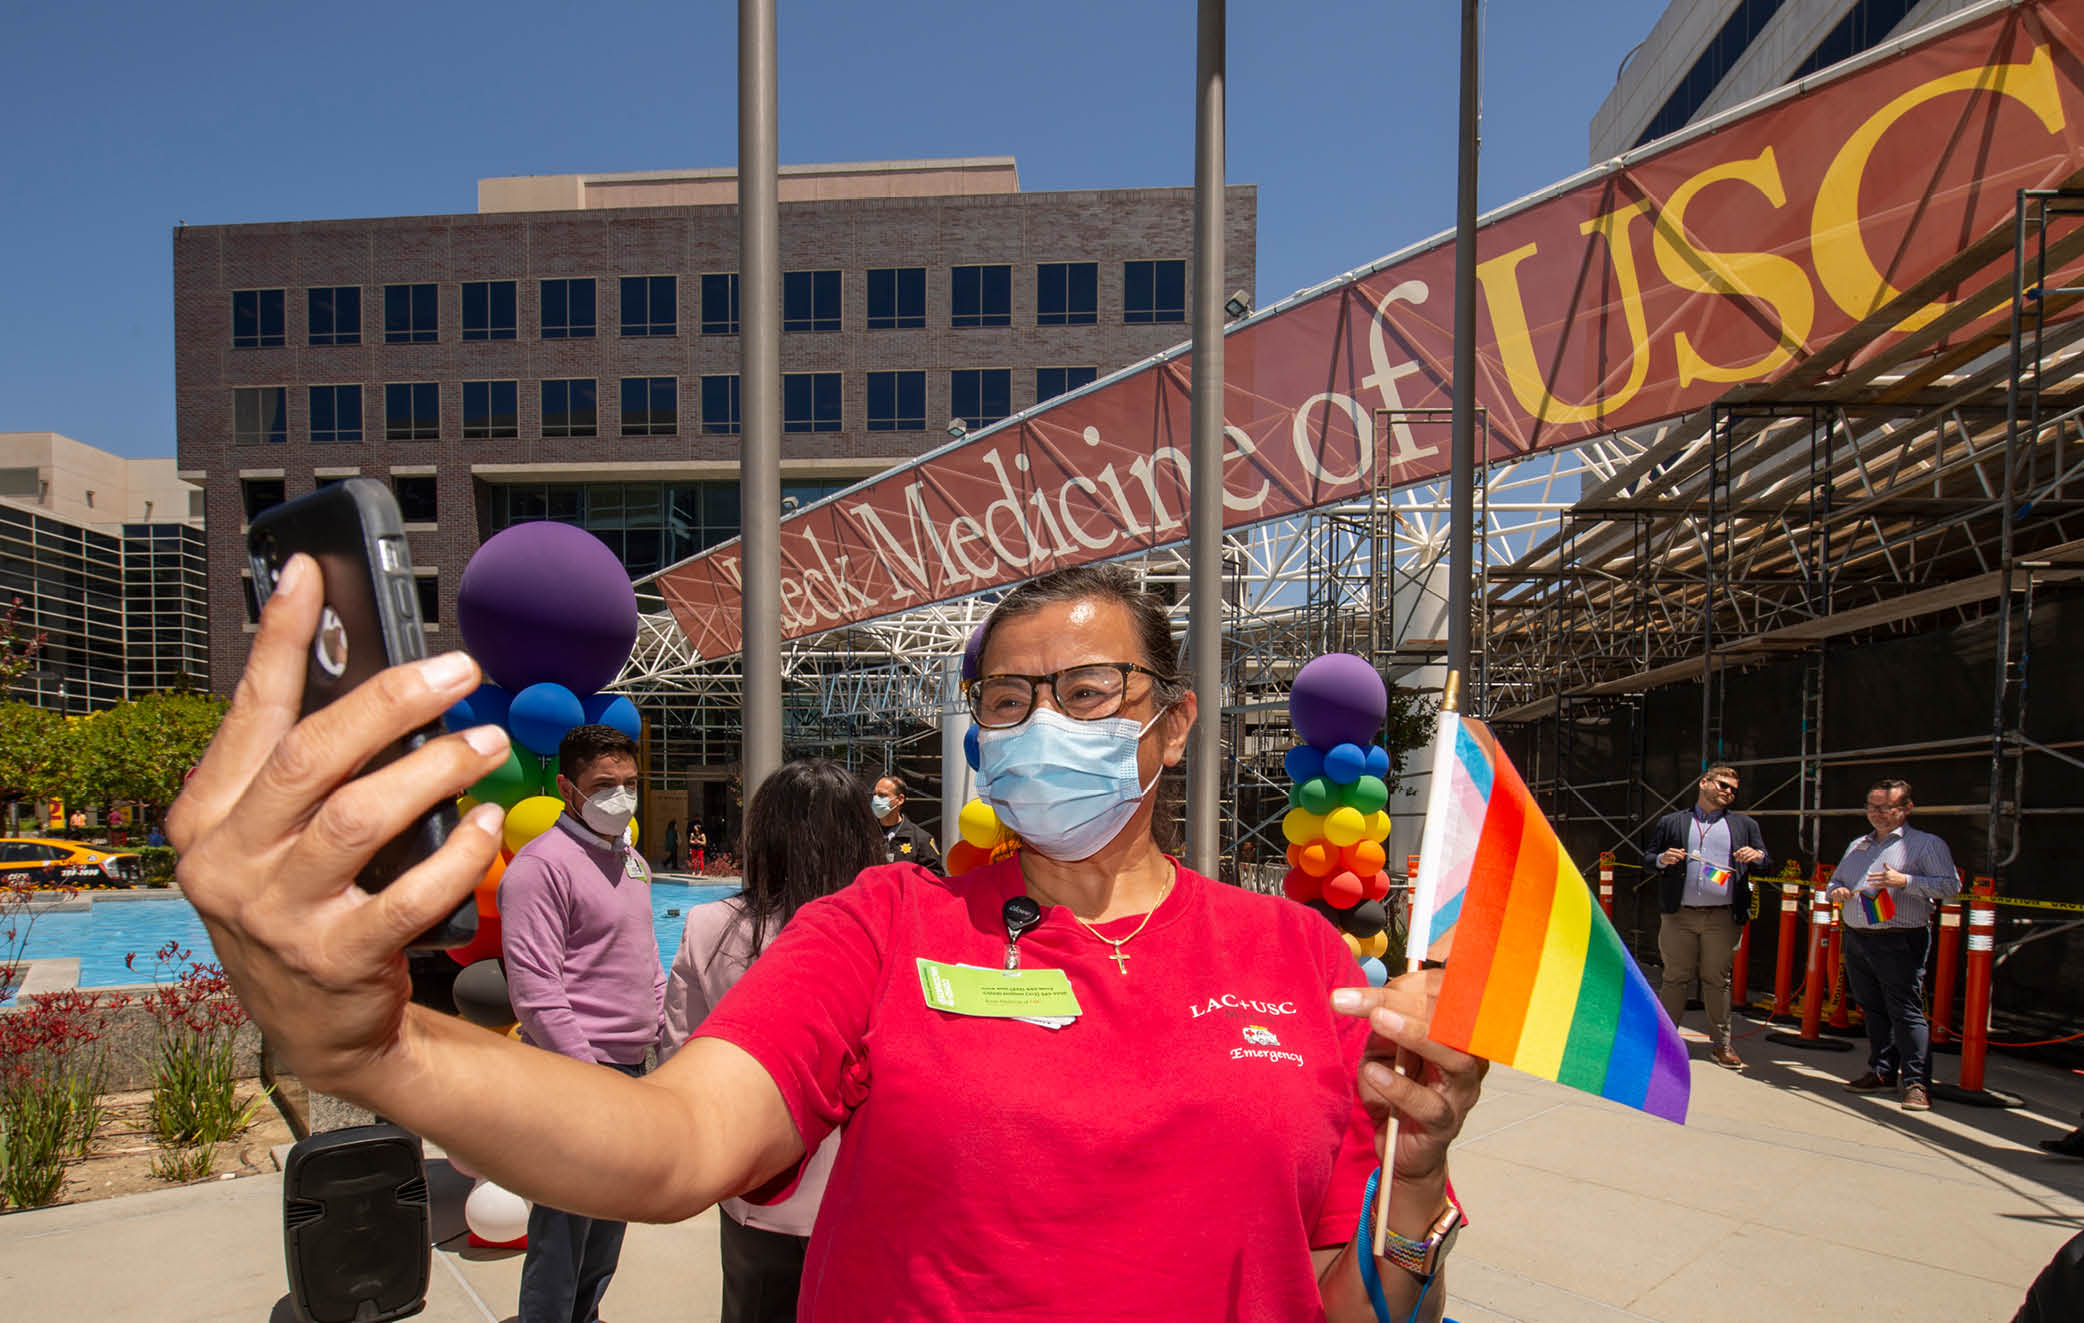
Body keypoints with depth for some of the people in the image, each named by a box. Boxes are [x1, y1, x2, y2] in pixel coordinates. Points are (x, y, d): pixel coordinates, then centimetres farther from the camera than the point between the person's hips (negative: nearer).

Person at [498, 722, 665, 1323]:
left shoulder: (631, 861, 12)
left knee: (611, 1220, 21)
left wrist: (669, 1033, 13)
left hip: (634, 1070, 8)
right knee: (564, 1227, 2)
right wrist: (587, 1072, -19)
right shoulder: (542, 864, -14)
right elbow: (535, 992, -19)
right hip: (576, 1073, -8)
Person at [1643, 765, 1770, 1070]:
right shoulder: (1671, 822, 11)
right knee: (1675, 978, 4)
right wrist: (1662, 860, -10)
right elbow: (1647, 858, 12)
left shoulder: (1744, 825, 15)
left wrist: (1757, 857, -8)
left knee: (1717, 979, 7)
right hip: (1680, 915, -1)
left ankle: (1721, 1042, 18)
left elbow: (1767, 865, 14)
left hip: (1722, 917, 1)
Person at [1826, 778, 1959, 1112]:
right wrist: (1835, 892, 4)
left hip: (1900, 941, -6)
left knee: (1906, 1012, -7)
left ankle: (1916, 1083, -2)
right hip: (1856, 938, 6)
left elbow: (1950, 885, -9)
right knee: (1873, 1010, 11)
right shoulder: (1857, 846, 20)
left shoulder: (1926, 844, 0)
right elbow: (1835, 881, 27)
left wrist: (1905, 881, -20)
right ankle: (1882, 1072, 20)